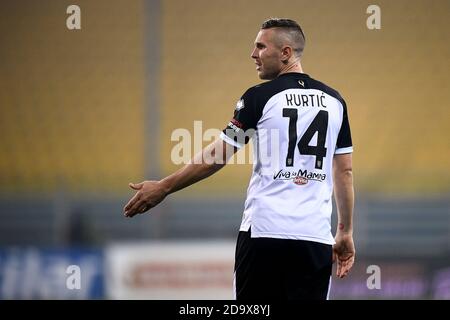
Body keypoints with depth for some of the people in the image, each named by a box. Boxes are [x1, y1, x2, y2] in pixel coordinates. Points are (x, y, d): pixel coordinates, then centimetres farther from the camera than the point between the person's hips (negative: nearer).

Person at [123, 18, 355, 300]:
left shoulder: (260, 97, -2)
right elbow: (345, 172, 12)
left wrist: (163, 187, 9)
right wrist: (346, 232, 18)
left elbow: (216, 156, 0)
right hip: (316, 237, 3)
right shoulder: (334, 101, 9)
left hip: (264, 232, -3)